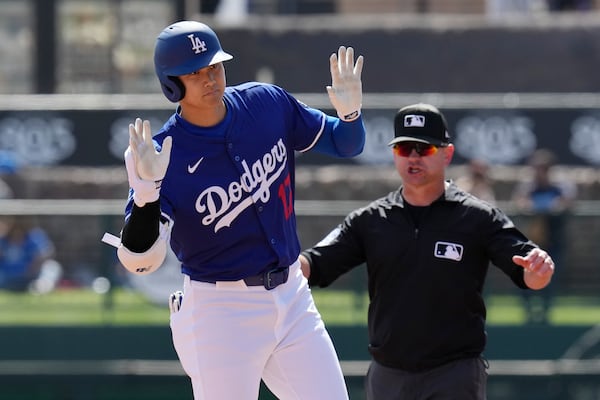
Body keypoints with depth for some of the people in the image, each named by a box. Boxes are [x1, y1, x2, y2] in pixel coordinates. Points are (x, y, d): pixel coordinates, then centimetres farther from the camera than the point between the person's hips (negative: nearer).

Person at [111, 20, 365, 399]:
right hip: (220, 310, -5)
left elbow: (346, 143, 9)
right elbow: (140, 260, -23)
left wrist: (350, 111, -14)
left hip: (292, 297, 5)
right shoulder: (166, 156, -17)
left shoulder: (268, 104, -3)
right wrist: (146, 189, -39)